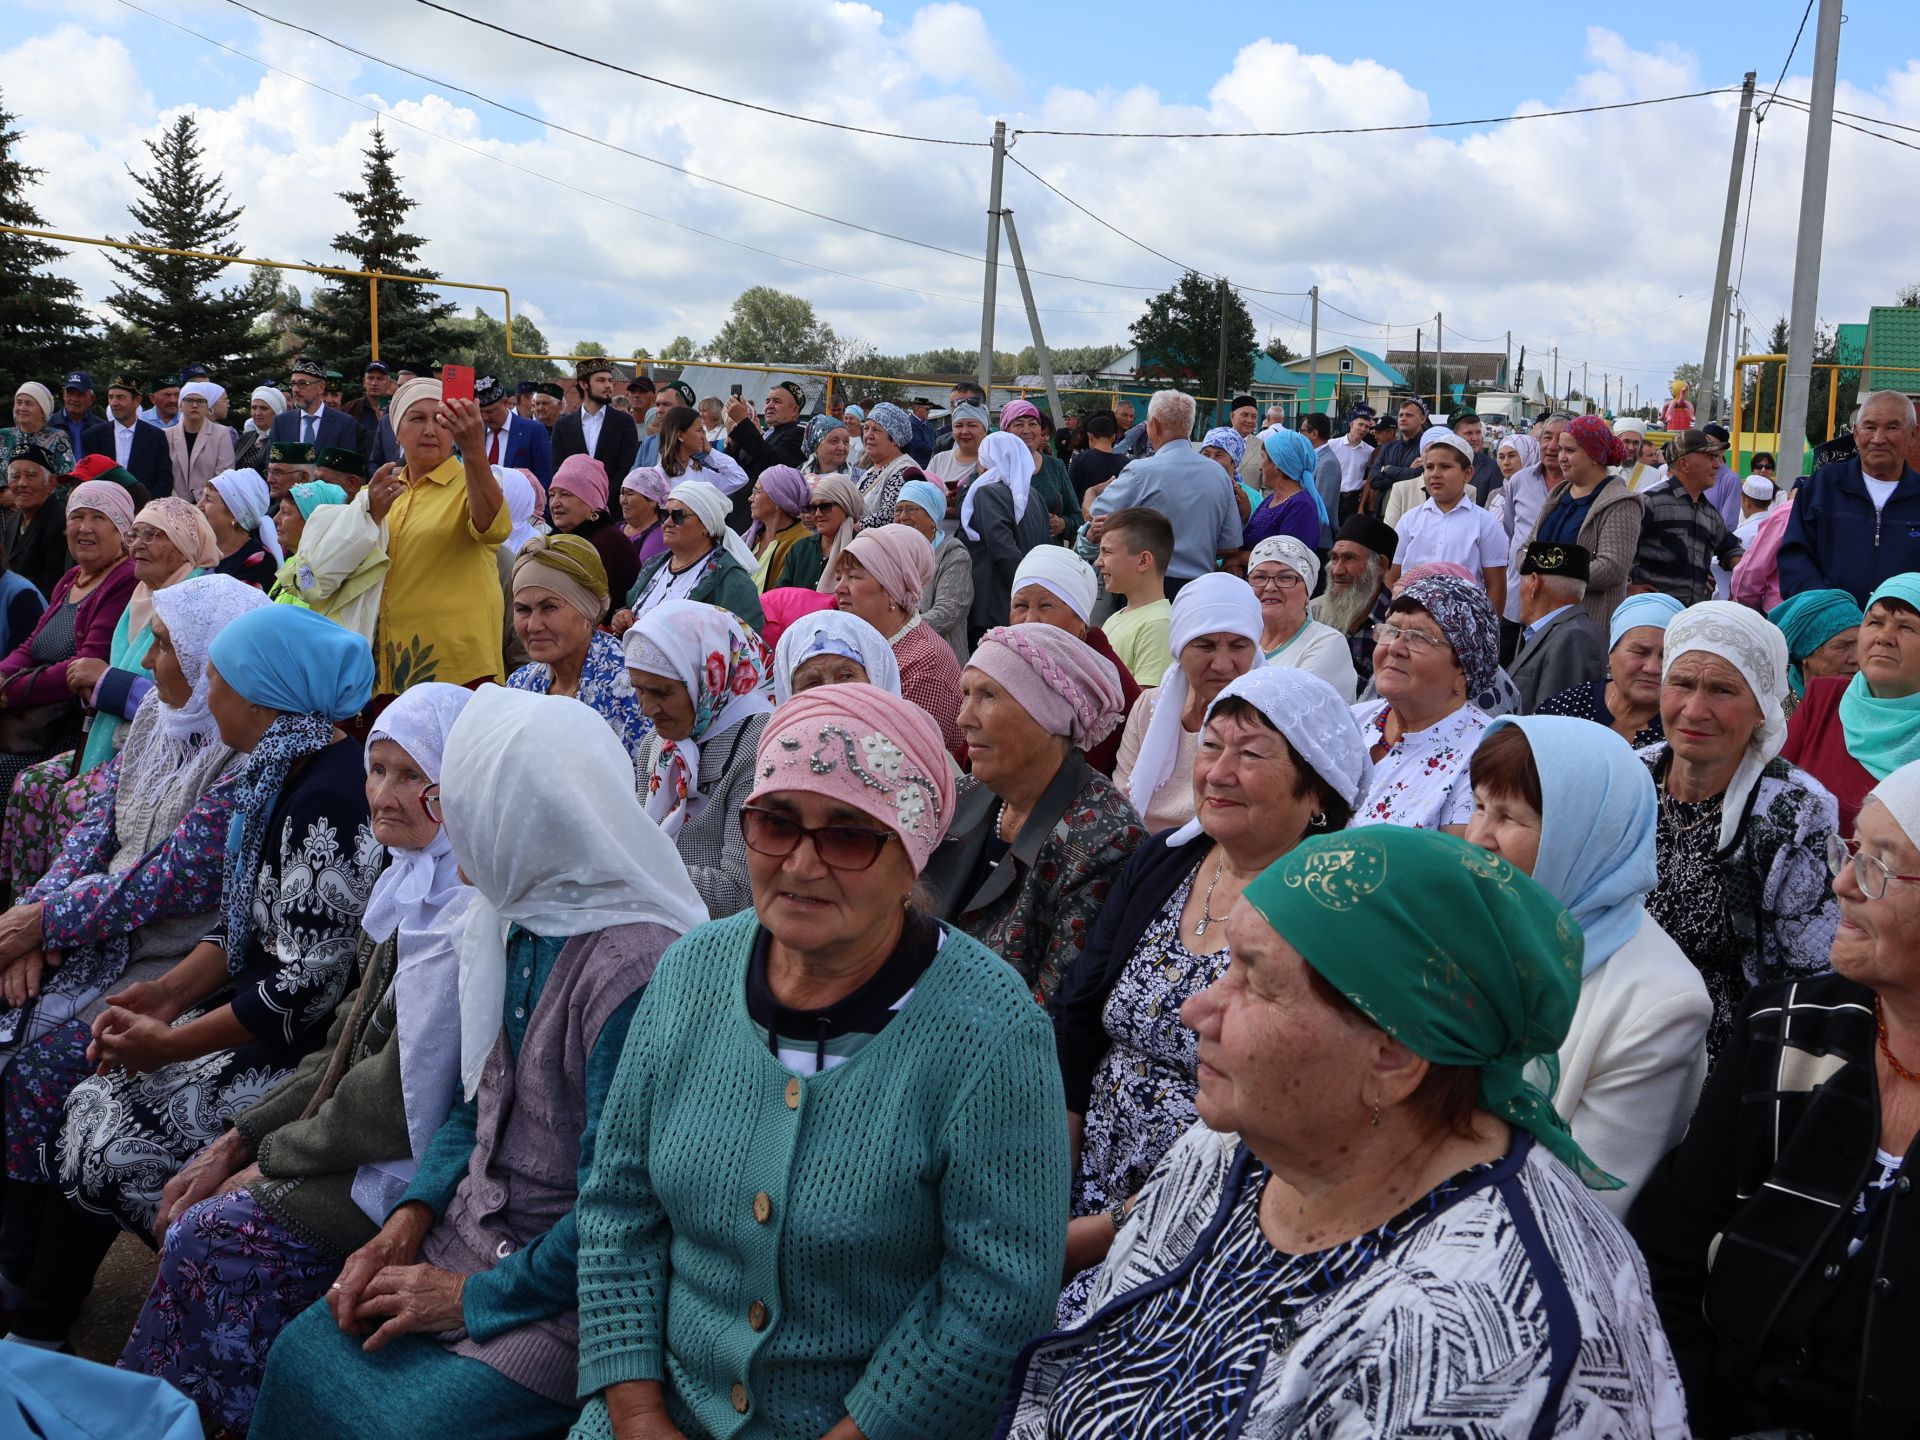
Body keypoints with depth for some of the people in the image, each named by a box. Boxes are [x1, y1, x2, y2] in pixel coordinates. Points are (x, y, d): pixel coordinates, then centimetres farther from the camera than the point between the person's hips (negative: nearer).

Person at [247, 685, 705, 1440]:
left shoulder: (632, 966, -26)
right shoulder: (517, 919, 3)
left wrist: (474, 1295, -13)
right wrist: (410, 1218, 0)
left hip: (566, 1288, -7)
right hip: (472, 1233, 8)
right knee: (300, 1357, -3)